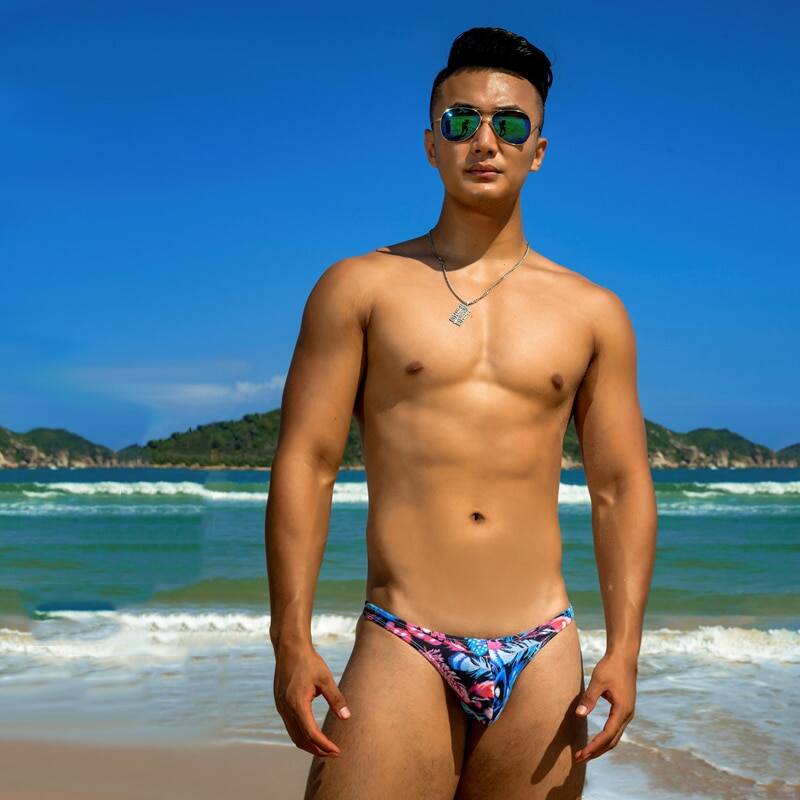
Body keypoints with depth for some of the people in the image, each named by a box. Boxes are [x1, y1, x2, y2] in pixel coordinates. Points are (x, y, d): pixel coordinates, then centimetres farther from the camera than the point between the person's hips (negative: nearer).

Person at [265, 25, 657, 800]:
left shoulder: (592, 312, 10)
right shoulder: (360, 288, 5)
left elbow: (620, 488, 9)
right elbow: (305, 461, 0)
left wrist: (624, 648, -1)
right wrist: (291, 639, -8)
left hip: (543, 660, 2)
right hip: (402, 653, -2)